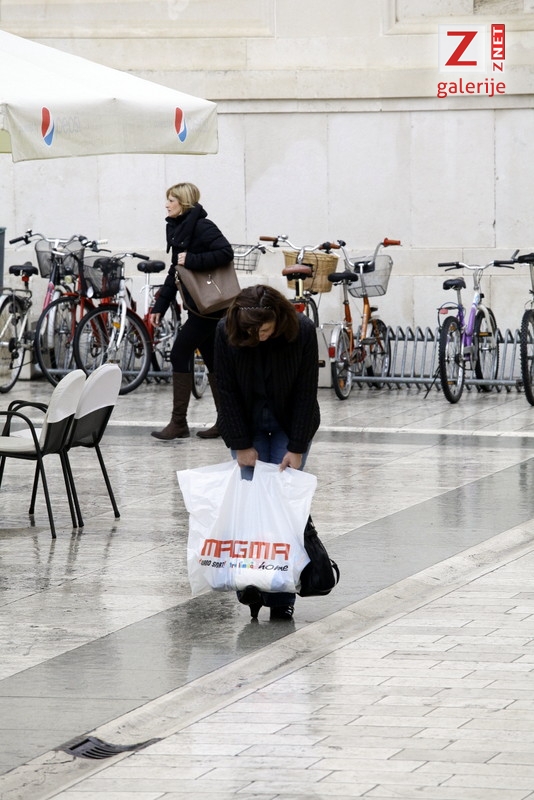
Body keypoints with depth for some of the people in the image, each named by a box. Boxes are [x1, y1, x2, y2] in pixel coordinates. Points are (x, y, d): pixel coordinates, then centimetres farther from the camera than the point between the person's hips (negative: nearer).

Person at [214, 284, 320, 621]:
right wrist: (242, 445, -14)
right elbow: (228, 391, -13)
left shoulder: (303, 331, -22)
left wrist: (296, 449, -17)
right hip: (248, 424, 1)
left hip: (290, 425, -1)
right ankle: (250, 584, -7)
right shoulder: (227, 333, -19)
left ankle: (282, 597, -9)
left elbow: (306, 391, -16)